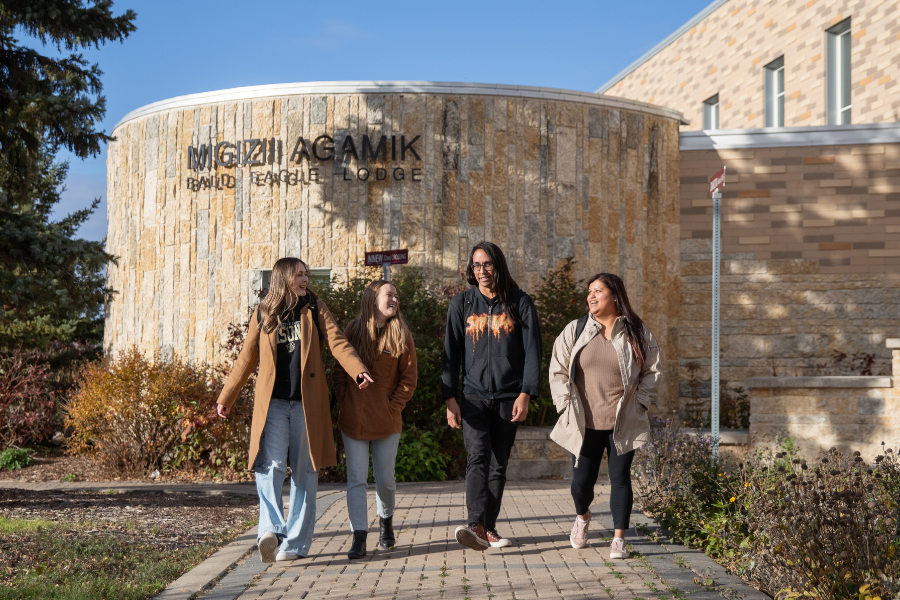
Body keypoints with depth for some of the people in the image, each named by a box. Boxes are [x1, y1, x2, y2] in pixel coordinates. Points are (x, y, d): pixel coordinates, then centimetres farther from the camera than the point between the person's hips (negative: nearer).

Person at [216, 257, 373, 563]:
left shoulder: (315, 310, 8)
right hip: (273, 403, 0)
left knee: (305, 472, 2)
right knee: (270, 465, -17)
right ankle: (271, 529, -27)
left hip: (307, 403, 0)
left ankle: (296, 543, 8)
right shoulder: (263, 314, 9)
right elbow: (246, 358, 15)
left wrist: (358, 370, -25)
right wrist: (226, 397, 17)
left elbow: (337, 342, -6)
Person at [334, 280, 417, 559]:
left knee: (385, 479, 8)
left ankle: (385, 522, 34)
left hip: (387, 421, 0)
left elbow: (408, 378, 2)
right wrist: (345, 403, -2)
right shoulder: (353, 330, 2)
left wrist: (393, 406, -6)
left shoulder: (401, 335, 2)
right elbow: (339, 371, 7)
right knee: (356, 479, -3)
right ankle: (359, 537, 0)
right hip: (353, 421, 0)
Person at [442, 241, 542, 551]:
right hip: (473, 397, 0)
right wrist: (450, 398, -1)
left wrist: (525, 394, -9)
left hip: (508, 397, 1)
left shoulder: (520, 303, 4)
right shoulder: (461, 304, 7)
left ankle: (489, 527, 15)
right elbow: (451, 353, 7)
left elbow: (532, 351, 1)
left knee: (499, 464, 6)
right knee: (478, 456, -18)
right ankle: (475, 525, -29)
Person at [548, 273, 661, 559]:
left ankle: (619, 539, 8)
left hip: (623, 424, -1)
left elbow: (651, 372, 9)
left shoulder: (637, 333, 3)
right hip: (584, 424, 1)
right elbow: (558, 371, 8)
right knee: (582, 480, 3)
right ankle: (582, 516, 35)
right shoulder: (575, 331, 4)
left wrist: (639, 404, 0)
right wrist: (566, 405, 0)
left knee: (620, 478, -1)